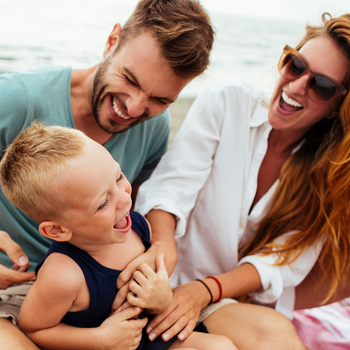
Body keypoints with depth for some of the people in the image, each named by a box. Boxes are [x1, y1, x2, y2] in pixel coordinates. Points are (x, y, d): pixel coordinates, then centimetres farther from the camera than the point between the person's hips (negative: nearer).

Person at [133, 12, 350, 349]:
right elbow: (170, 186, -15)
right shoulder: (226, 102, -8)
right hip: (178, 281, -4)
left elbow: (286, 261, -9)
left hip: (253, 305, 4)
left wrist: (205, 291, -23)